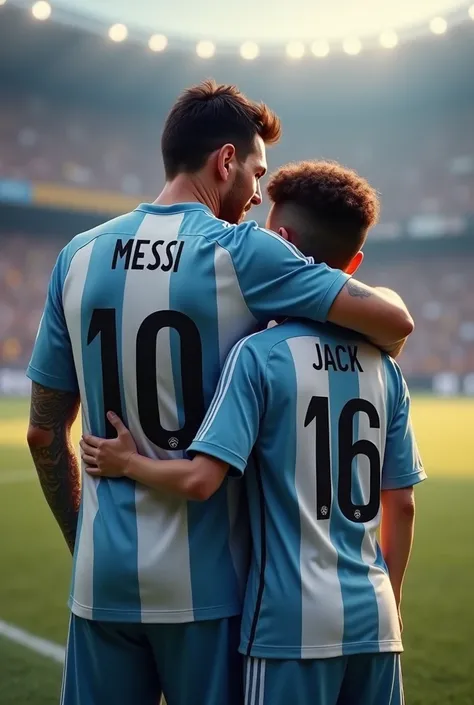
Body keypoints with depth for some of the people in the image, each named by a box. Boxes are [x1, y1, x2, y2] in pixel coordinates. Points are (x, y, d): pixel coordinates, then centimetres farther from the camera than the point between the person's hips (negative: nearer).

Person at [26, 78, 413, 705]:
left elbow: (45, 433, 7)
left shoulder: (78, 257, 3)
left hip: (102, 578, 4)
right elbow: (394, 322, -11)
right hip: (205, 580, -4)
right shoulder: (242, 253, -10)